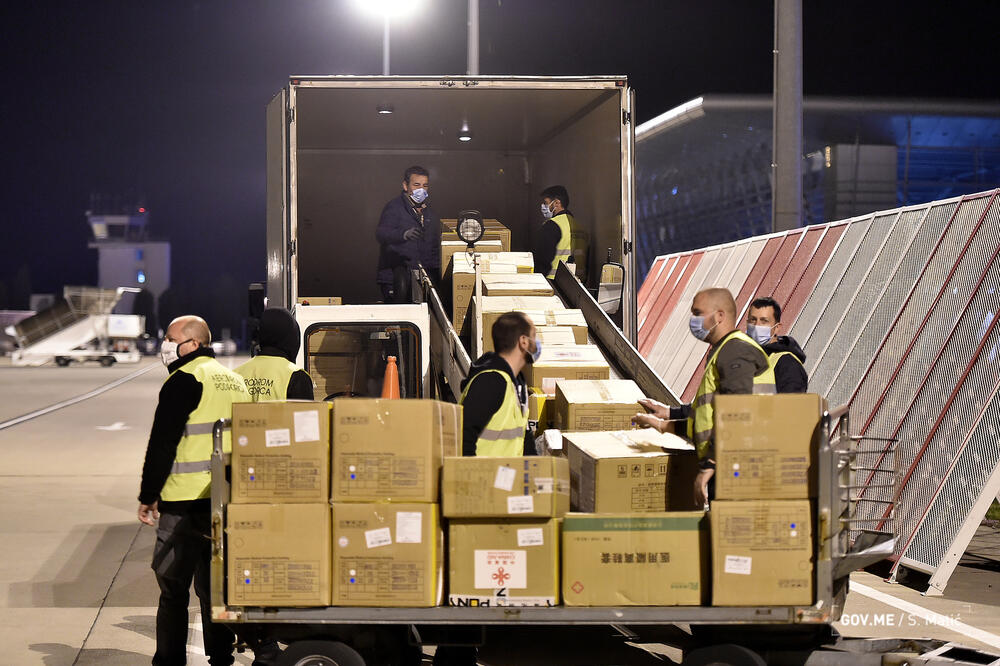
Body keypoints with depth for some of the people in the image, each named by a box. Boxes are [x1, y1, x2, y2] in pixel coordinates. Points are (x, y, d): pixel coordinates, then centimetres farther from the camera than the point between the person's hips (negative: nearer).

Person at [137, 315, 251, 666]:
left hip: (186, 504, -8)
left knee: (173, 587, -1)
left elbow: (162, 443, -13)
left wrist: (147, 496, -6)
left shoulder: (184, 380, -10)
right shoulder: (235, 380, 16)